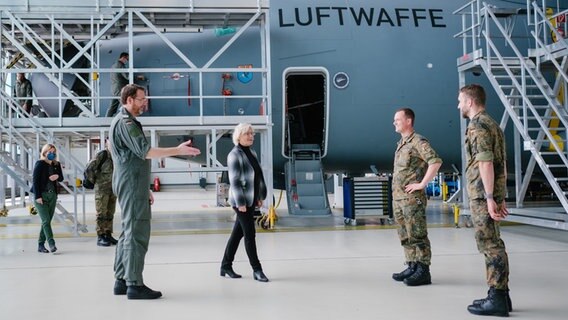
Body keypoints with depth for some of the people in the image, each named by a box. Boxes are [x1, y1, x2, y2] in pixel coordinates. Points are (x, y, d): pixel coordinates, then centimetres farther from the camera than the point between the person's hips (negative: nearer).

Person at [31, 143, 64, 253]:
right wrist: (37, 196, -16)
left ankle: (41, 245, 12)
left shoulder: (56, 165, 10)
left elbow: (61, 178, 18)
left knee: (47, 221, 6)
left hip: (52, 195, 6)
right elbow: (35, 180, -9)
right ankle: (51, 243, -17)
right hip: (41, 196, -6)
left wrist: (57, 176, -7)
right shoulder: (40, 164, -5)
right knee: (46, 221, -11)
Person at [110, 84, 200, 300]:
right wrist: (178, 150, -22)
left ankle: (122, 281, 17)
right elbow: (145, 151, -23)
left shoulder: (124, 122, 21)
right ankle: (134, 284, -7)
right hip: (132, 185, -11)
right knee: (137, 233, -9)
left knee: (129, 232, 12)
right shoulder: (126, 123, -12)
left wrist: (145, 189, 22)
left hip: (130, 185, 11)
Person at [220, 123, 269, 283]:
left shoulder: (252, 153, 12)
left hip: (251, 200, 8)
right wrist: (240, 202, -20)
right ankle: (257, 270, 4)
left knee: (238, 233, 13)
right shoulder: (235, 155, -13)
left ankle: (226, 265, 23)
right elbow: (234, 180, -17)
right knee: (250, 234, -4)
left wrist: (260, 197, 14)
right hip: (241, 201, -8)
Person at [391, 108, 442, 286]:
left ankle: (423, 271, -1)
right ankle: (412, 267, 21)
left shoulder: (418, 142, -11)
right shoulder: (401, 143, 17)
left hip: (412, 198, -9)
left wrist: (422, 184, -19)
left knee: (417, 235, -5)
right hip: (398, 198, 9)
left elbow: (436, 161, -22)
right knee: (405, 236, 13)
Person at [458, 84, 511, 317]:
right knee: (492, 244, 14)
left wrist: (489, 198, -22)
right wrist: (501, 198, 22)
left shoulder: (477, 126, -11)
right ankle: (499, 295, 19)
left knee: (490, 245, -7)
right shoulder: (492, 124, 19)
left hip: (482, 195, -10)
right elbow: (501, 164, 20)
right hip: (493, 193, 10)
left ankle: (498, 299, -4)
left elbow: (485, 163, -20)